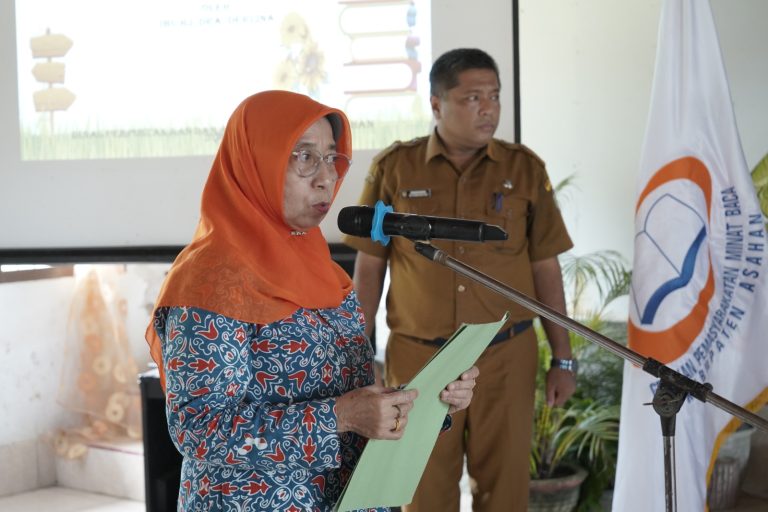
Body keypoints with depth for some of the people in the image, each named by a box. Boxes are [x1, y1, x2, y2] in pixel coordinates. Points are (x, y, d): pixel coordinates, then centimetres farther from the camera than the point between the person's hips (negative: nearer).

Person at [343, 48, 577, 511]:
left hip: (507, 357, 1)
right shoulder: (394, 169, -1)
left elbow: (546, 269, 5)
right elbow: (369, 268, 4)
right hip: (417, 357, 0)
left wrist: (563, 359, 5)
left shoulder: (525, 169, 2)